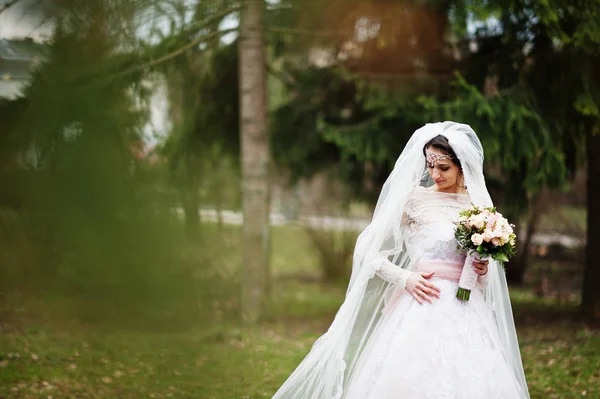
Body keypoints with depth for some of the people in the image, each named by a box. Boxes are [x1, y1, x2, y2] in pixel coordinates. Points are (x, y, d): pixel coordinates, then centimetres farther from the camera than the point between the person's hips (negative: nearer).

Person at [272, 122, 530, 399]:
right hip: (423, 311, -3)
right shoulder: (414, 198, -1)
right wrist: (405, 278, -13)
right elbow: (367, 250, -2)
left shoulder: (479, 204, 9)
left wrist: (483, 270, -3)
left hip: (467, 316, 3)